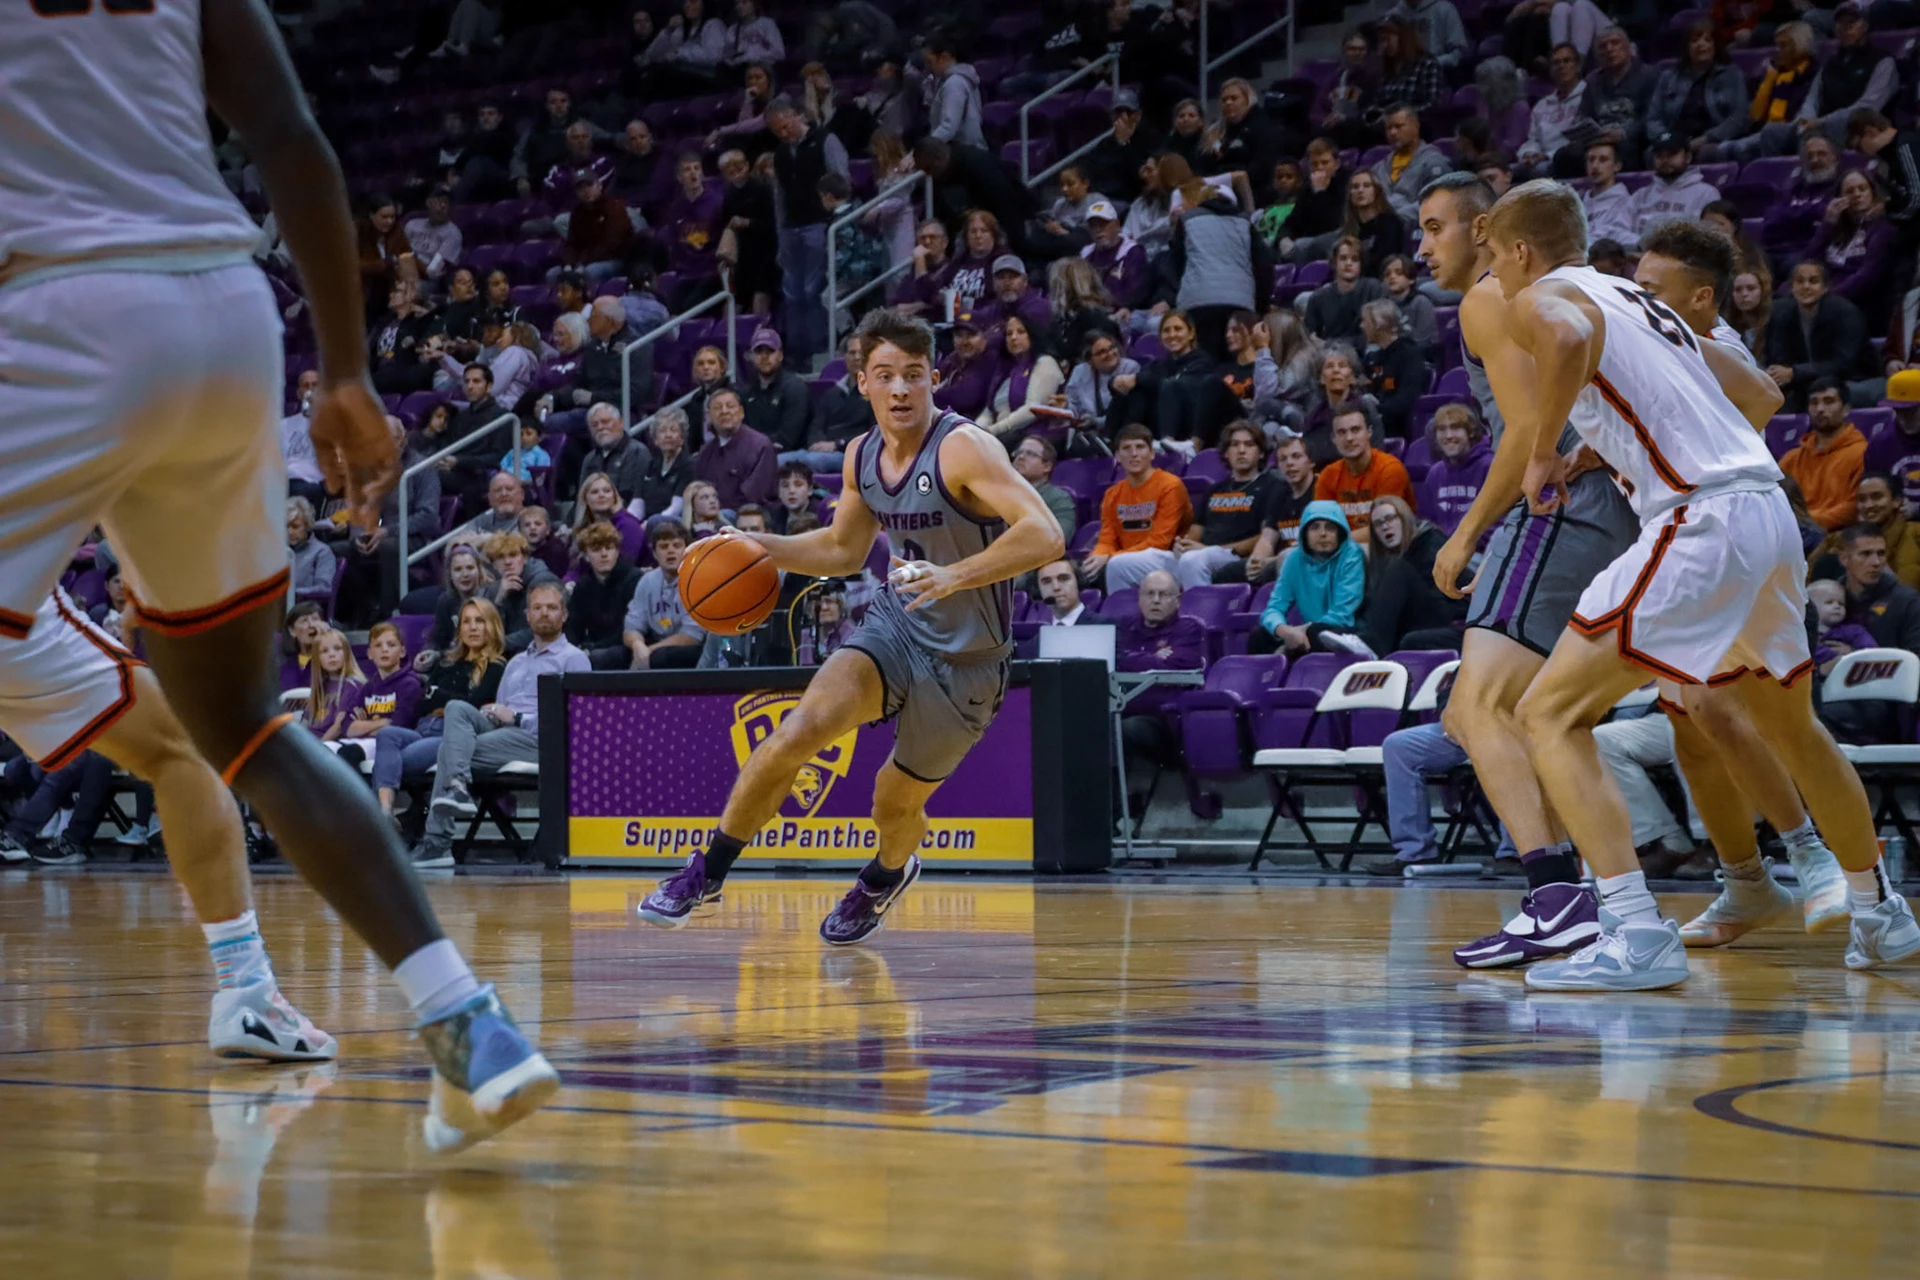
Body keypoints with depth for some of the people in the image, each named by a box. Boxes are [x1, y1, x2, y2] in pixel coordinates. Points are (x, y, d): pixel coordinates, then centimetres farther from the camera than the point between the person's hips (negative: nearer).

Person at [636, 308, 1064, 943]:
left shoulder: (963, 448, -22)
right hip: (895, 623, 4)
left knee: (896, 802, 10)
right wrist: (759, 546, 5)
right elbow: (843, 550, 19)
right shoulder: (863, 457, 1)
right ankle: (706, 873, -6)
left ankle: (888, 873, 48)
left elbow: (1045, 536, -34)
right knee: (799, 730, -20)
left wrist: (953, 577, -45)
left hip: (965, 658, -4)